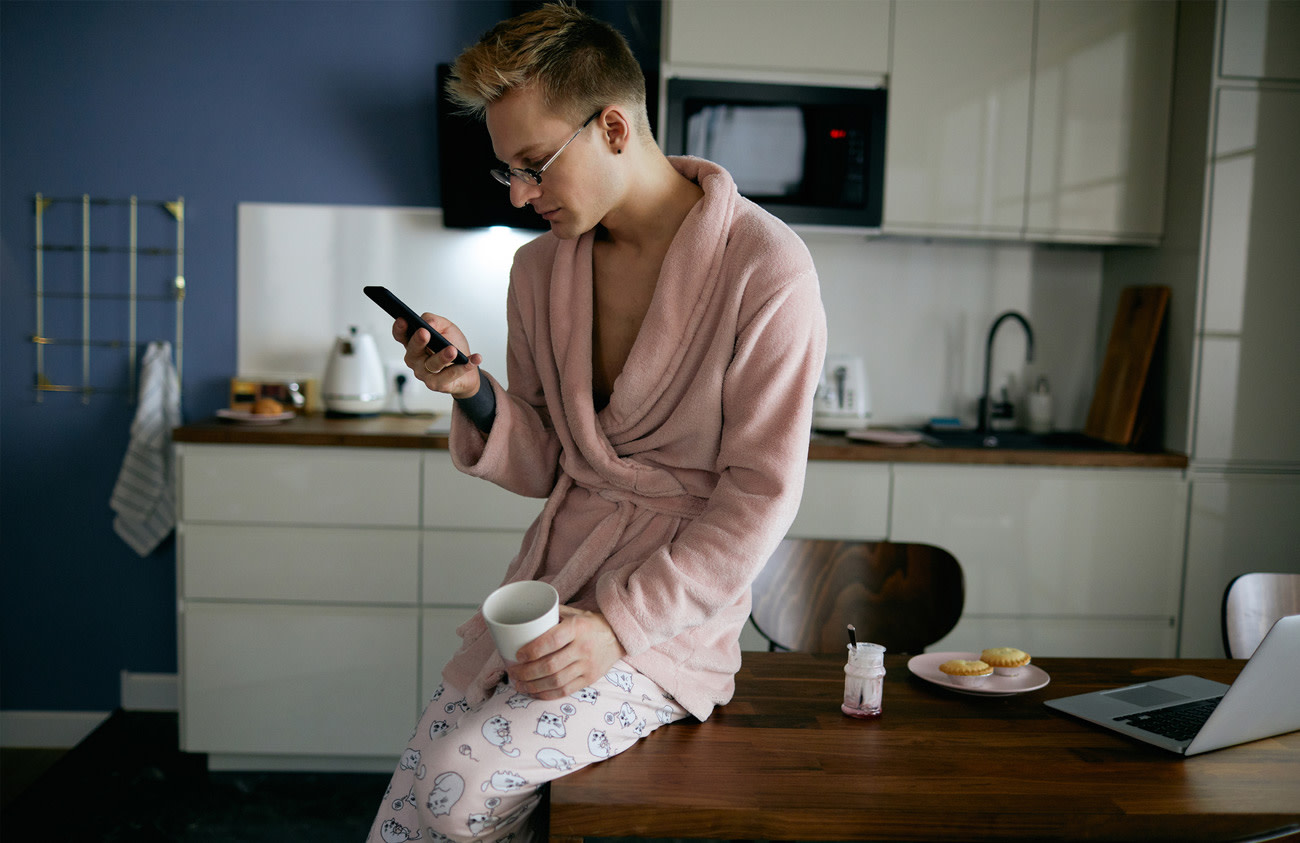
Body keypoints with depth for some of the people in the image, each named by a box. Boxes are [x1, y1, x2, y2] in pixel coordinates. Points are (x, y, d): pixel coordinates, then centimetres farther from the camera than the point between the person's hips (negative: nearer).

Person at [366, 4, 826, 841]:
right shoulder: (538, 269, 6)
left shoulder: (764, 267, -14)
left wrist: (620, 624, -20)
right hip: (545, 589, 6)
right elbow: (543, 469, 10)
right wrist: (476, 395, -11)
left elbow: (761, 494, -13)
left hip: (673, 614, -5)